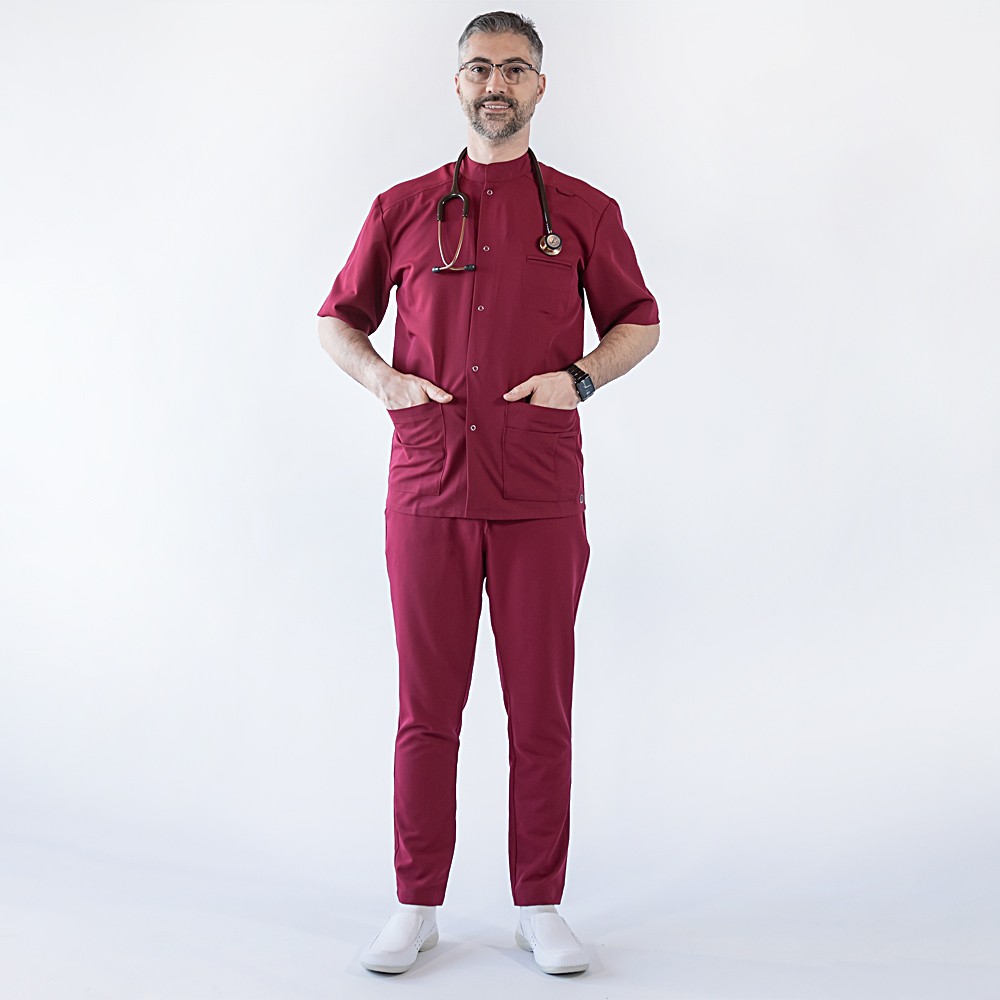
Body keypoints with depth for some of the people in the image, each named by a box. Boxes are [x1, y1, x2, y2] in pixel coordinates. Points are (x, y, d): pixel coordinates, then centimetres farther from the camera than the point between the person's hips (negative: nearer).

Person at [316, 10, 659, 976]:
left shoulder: (582, 210, 8)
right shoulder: (403, 208, 10)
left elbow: (638, 322, 15)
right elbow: (336, 319, 18)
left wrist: (579, 377, -4)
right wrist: (381, 377, -3)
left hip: (541, 496, 0)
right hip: (427, 488, 1)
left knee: (540, 709, 5)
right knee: (427, 708, 5)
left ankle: (540, 906, 19)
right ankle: (417, 905, 19)